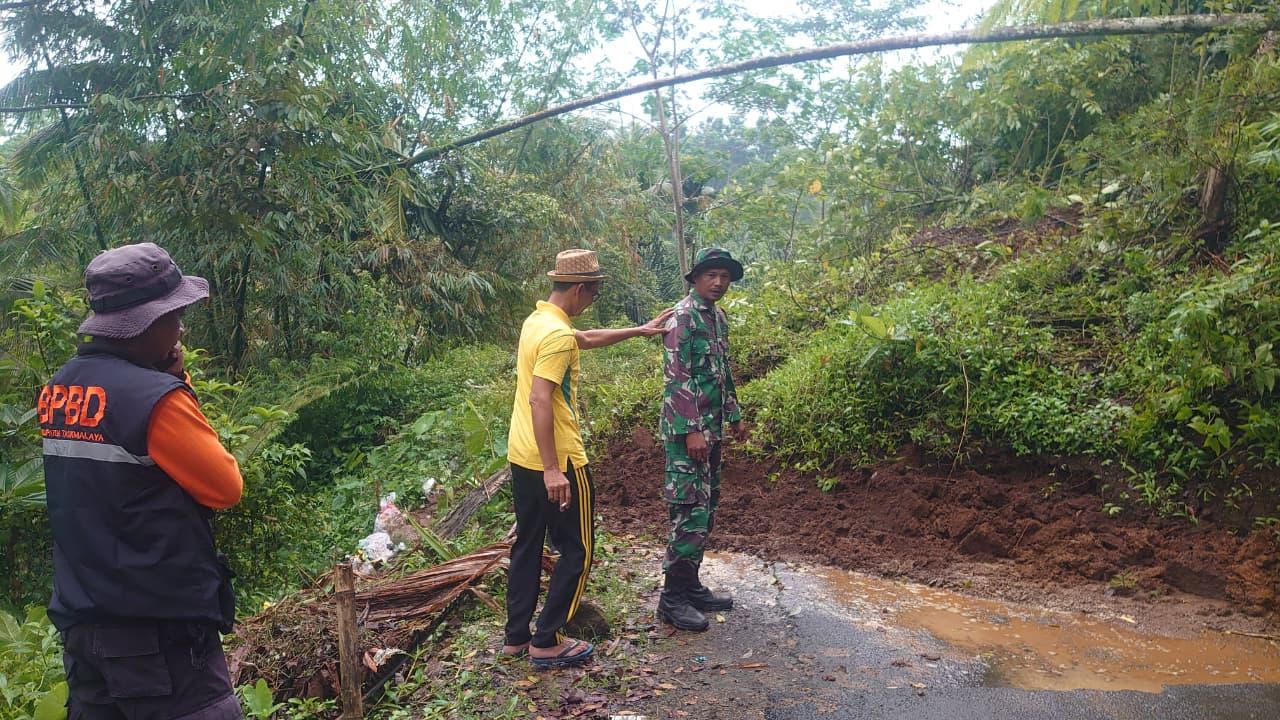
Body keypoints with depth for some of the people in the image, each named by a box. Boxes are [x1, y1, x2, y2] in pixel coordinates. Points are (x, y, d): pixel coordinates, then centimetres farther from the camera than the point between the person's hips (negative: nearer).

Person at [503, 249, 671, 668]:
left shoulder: (538, 320, 10)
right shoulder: (557, 335, -20)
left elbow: (587, 339, 28)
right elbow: (540, 401, -27)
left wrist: (637, 331, 31)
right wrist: (552, 469, -28)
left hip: (521, 458, 10)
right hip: (557, 461, -10)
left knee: (527, 545, 17)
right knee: (577, 550, 5)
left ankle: (516, 636, 26)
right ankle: (547, 643, 11)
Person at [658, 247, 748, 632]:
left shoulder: (718, 317, 15)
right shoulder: (683, 316, -13)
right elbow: (676, 377, -20)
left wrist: (734, 416, 23)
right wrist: (691, 430, -23)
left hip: (711, 430, 10)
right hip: (687, 430, -9)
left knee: (705, 510, 14)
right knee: (690, 514, -8)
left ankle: (691, 586, 24)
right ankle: (673, 598, 2)